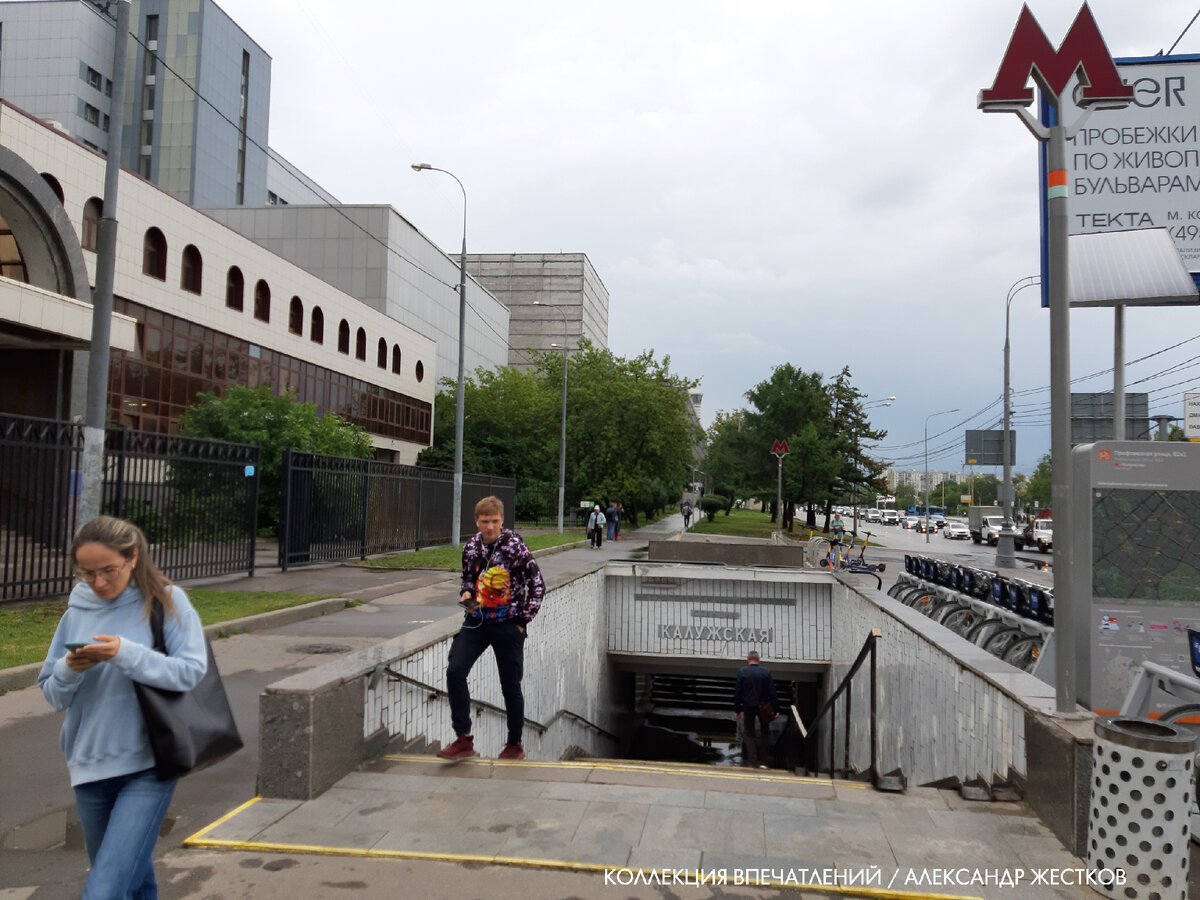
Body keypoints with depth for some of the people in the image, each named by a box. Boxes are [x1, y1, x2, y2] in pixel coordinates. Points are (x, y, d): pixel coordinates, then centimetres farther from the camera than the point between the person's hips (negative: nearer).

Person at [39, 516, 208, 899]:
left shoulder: (166, 601, -7)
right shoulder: (77, 610, 4)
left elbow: (192, 670, -14)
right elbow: (51, 692, 8)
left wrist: (126, 654, -24)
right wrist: (69, 670, -14)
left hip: (147, 767, -5)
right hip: (89, 766, 5)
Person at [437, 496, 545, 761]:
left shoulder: (515, 546, -12)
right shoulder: (471, 547, 1)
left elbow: (537, 585, -7)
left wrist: (523, 620, -8)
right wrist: (466, 594, -4)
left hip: (507, 625, -4)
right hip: (476, 621, 4)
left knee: (510, 686, 5)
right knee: (454, 671, -11)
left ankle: (515, 745, 25)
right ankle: (463, 740, 1)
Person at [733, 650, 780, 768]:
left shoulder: (742, 671, -8)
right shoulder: (766, 672, -4)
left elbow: (737, 692, -7)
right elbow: (772, 692, -4)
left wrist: (737, 710, 0)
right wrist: (776, 709, 2)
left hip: (748, 706, -1)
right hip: (763, 707, 1)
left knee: (748, 733, 10)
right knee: (765, 732, 18)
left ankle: (752, 759, 4)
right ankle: (761, 757, 14)